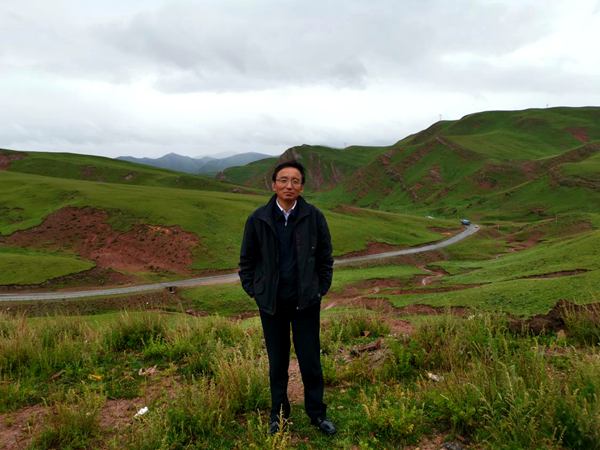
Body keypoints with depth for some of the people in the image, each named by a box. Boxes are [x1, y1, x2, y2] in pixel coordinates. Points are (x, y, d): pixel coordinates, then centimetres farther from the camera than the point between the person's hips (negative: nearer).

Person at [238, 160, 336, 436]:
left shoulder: (314, 217, -7)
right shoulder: (258, 219, -6)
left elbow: (325, 258, 3)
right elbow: (247, 260, 5)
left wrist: (322, 289, 0)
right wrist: (252, 290, 1)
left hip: (306, 302, -1)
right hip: (271, 303, 1)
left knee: (310, 360, 8)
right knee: (277, 361, 15)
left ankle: (317, 413, 29)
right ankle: (278, 413, 34)